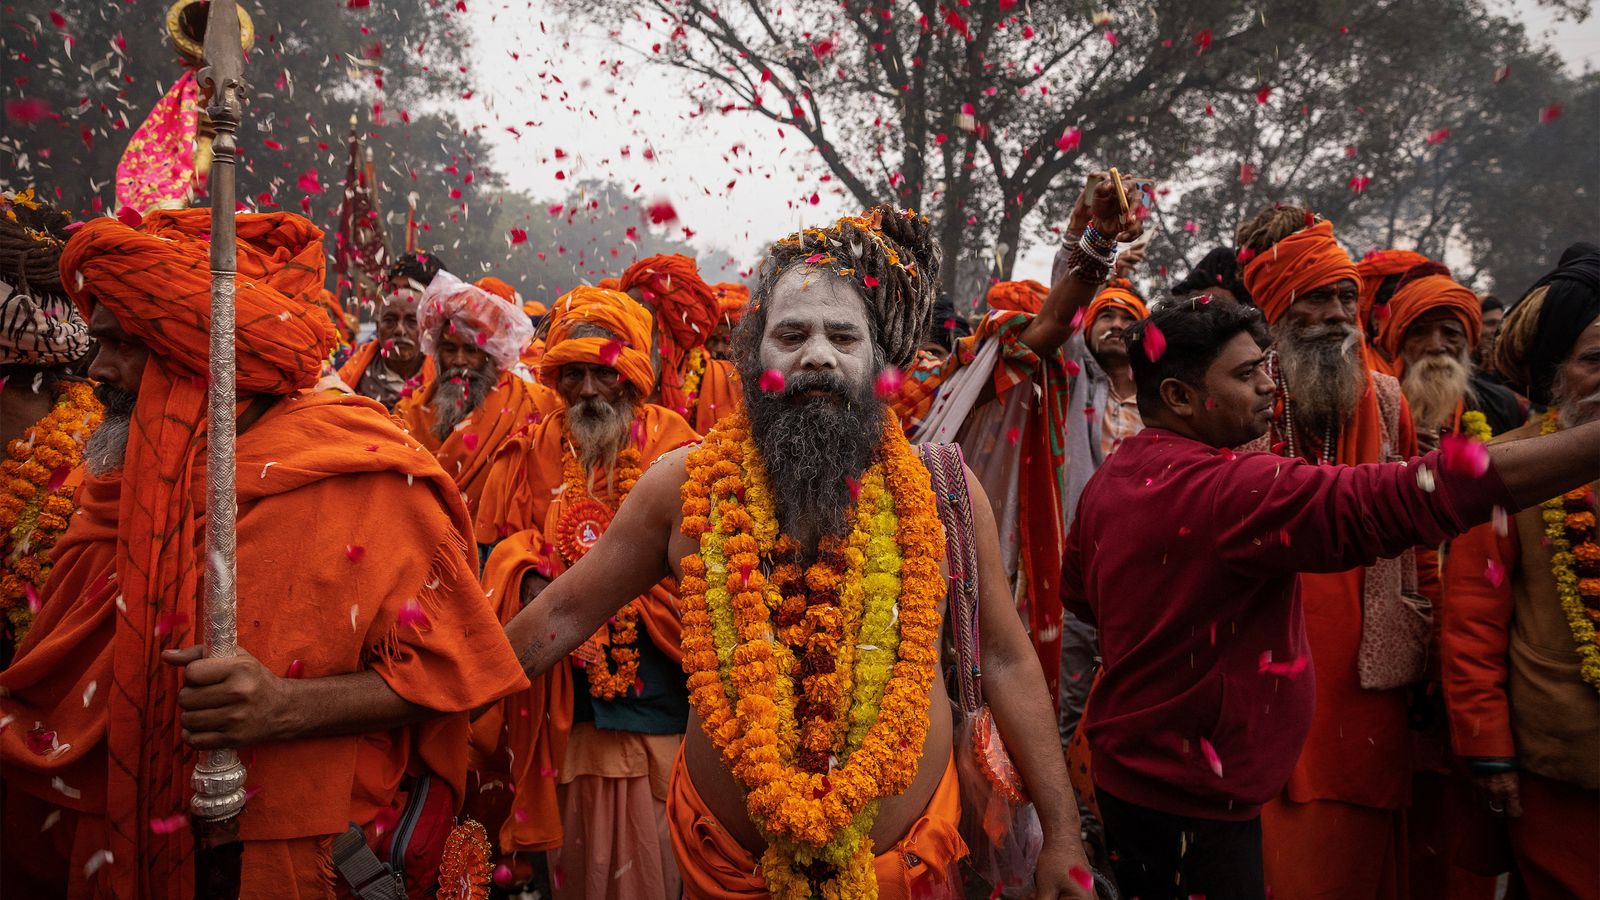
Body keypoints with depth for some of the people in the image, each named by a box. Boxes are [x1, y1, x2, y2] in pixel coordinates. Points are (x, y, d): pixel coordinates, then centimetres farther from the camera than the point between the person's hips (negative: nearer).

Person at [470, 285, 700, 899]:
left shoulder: (673, 448, -2)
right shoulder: (533, 453, 6)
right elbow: (499, 546, 10)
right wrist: (527, 577, -11)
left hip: (659, 688, -2)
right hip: (566, 699, 2)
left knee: (657, 850, 6)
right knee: (580, 849, 12)